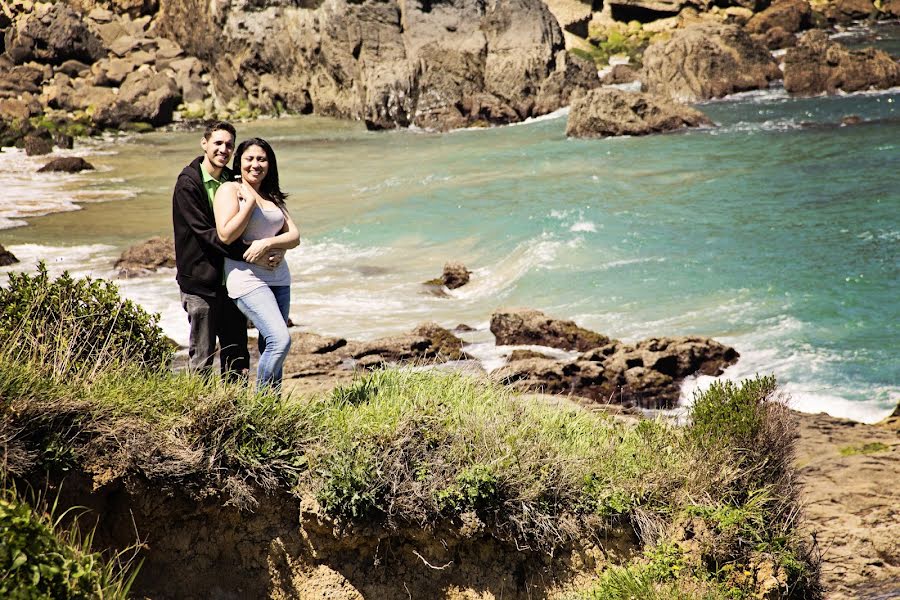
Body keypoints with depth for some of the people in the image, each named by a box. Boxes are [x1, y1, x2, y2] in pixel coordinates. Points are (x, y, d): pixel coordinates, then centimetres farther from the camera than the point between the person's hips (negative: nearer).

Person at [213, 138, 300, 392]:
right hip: (247, 278, -7)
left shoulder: (273, 197, 17)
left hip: (278, 277, 7)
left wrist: (267, 243, -11)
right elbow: (226, 235, -14)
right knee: (280, 341, -19)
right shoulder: (229, 190, -2)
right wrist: (250, 202, -12)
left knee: (270, 346, 9)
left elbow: (294, 237, 7)